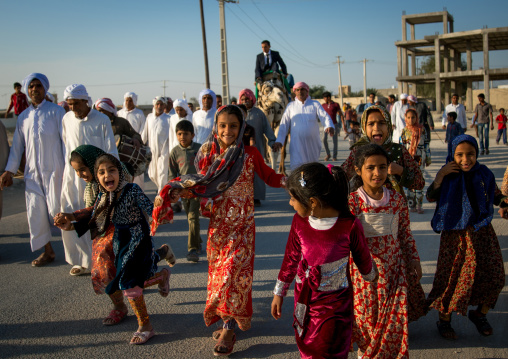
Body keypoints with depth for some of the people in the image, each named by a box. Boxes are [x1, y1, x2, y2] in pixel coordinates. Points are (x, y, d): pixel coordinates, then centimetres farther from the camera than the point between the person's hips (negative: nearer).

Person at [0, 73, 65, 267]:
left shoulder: (56, 111, 1)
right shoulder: (23, 117, 14)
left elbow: (65, 139, -3)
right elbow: (17, 145, 16)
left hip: (54, 169, -5)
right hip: (32, 171, 5)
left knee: (56, 209, -5)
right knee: (35, 211, 4)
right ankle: (47, 251, 15)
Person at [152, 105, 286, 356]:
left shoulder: (250, 154, -6)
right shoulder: (209, 154, 2)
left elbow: (270, 178, 1)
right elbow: (202, 187, 8)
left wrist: (288, 179, -15)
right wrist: (179, 190, -5)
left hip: (241, 224, -3)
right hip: (218, 223, 3)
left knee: (233, 272, -7)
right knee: (218, 271, 8)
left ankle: (228, 327, 6)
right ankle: (227, 322, 25)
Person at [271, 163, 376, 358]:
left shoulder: (349, 226, -23)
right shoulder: (299, 221, -10)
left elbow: (363, 259, -3)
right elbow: (291, 258, 4)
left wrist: (369, 275, 14)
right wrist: (279, 292, 11)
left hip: (335, 305, -4)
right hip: (304, 299, 4)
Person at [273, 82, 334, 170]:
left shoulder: (315, 104, 9)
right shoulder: (291, 106, 11)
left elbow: (325, 117, -2)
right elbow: (284, 124, 11)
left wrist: (329, 126, -25)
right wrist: (279, 141, 1)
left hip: (313, 143, 1)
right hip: (297, 143, -1)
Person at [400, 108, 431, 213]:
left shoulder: (422, 129, 1)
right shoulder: (404, 131, 2)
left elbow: (426, 144, 6)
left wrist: (428, 158, 6)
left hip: (419, 158, -1)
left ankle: (419, 205, 3)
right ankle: (411, 205, 12)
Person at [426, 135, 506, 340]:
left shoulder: (485, 174, -2)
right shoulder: (449, 176, -6)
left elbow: (496, 196, 12)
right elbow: (431, 197, -11)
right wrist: (440, 176, -21)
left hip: (482, 231, 3)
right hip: (455, 232, -3)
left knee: (494, 275, 5)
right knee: (452, 276, 2)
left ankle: (479, 314, 29)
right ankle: (444, 319, 20)